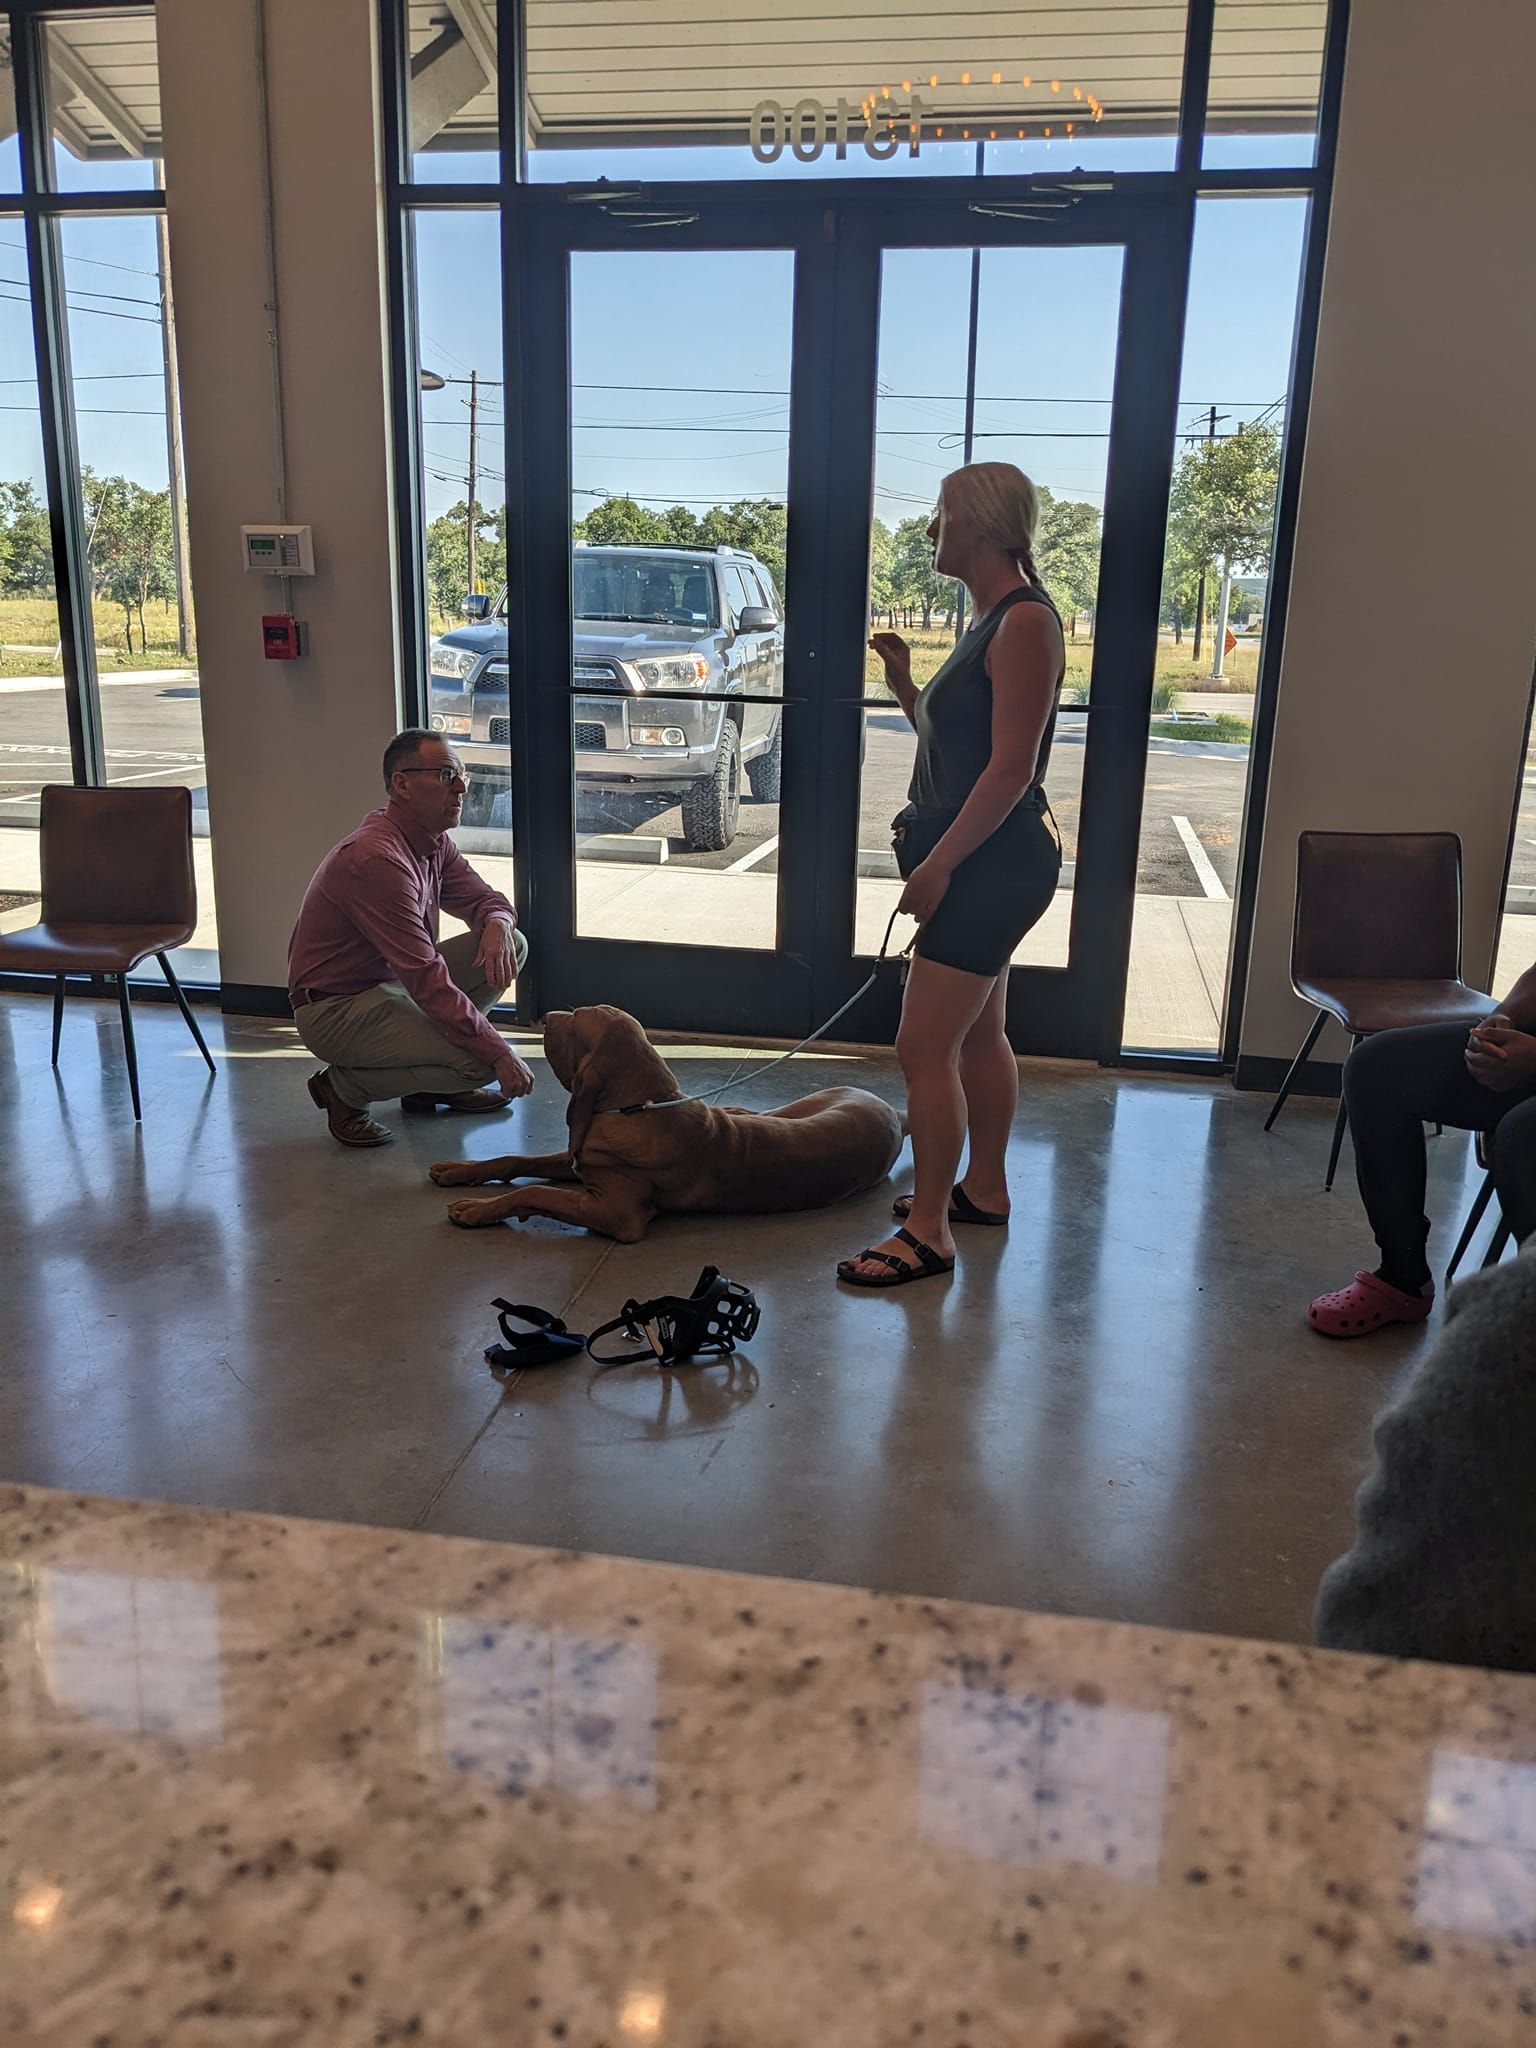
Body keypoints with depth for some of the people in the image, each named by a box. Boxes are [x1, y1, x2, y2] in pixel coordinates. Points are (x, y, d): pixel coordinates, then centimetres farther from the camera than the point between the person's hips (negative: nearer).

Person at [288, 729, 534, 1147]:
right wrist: (500, 1054, -29)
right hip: (334, 1010, -10)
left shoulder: (434, 843, 3)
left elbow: (484, 897, 13)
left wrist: (497, 923, -15)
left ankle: (430, 1084, 11)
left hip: (390, 983, 10)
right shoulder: (378, 860, -27)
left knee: (510, 944, 0)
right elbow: (428, 982, -30)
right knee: (480, 1062, -25)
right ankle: (346, 1086, -1)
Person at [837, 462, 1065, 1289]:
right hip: (978, 860, 11)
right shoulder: (987, 620, 15)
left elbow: (1010, 767, -22)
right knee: (979, 1034, 19)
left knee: (924, 1050, -9)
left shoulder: (1025, 621, -17)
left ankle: (927, 1233, 0)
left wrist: (938, 864, -21)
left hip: (993, 861, -11)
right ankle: (983, 1188, 33)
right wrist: (905, 685, 7)